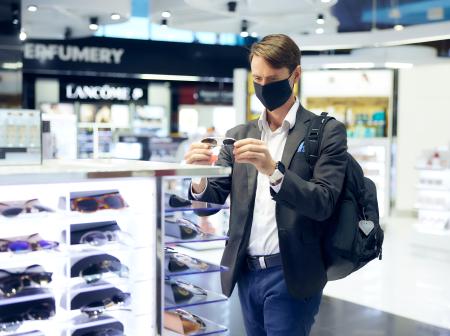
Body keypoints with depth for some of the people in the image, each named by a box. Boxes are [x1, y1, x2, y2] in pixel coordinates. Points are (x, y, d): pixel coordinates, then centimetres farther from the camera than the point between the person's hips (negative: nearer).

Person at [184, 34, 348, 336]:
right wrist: (199, 179, -19)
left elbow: (323, 203, -13)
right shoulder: (239, 136, 10)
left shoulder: (326, 131, -4)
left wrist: (273, 170, -28)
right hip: (247, 273, 5)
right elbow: (215, 195, 4)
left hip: (291, 276, -4)